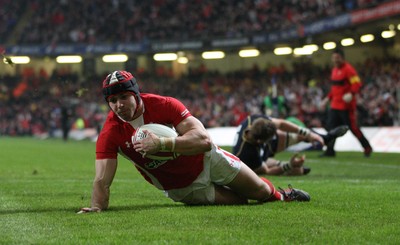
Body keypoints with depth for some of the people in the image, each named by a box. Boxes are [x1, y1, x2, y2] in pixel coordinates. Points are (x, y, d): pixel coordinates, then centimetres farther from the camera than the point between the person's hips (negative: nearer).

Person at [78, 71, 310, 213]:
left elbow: (204, 140, -34)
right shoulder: (110, 134, -22)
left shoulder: (163, 105, -26)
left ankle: (280, 194, 48)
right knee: (241, 201, 1)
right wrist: (97, 207, -48)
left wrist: (162, 143, -47)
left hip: (207, 161, 0)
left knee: (261, 192, 10)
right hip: (182, 188, 1)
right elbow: (102, 180, -27)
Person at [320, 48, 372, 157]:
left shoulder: (348, 69, -11)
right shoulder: (334, 70, 16)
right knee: (330, 126, 1)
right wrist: (327, 98, 24)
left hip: (346, 105, -8)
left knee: (353, 127, -3)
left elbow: (357, 83, -20)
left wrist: (351, 94, -36)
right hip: (335, 105, 8)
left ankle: (367, 147, 13)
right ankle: (330, 151, 6)